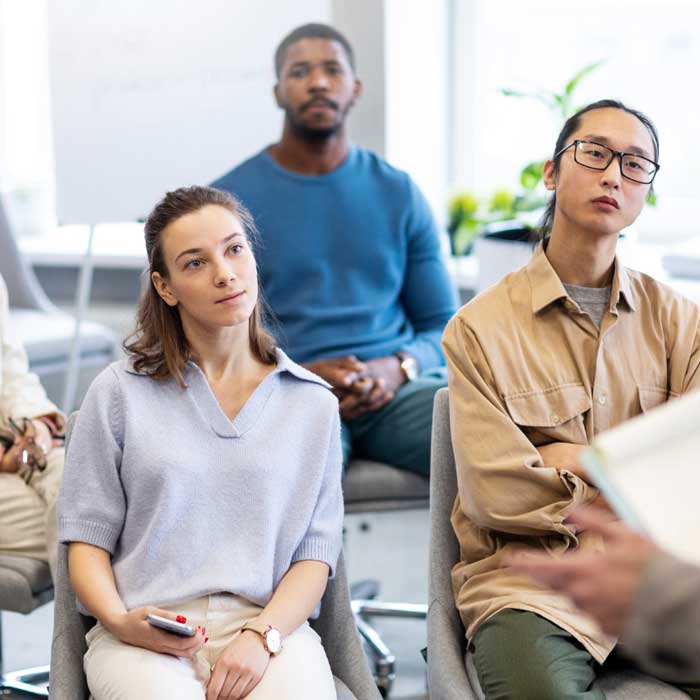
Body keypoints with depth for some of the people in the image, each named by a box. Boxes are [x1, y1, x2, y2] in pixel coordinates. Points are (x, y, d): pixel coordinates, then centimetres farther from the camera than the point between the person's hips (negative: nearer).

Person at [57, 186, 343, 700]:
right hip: (146, 636, 0)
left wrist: (263, 636, -11)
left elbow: (317, 552, 7)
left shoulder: (313, 405, 13)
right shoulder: (120, 393, 10)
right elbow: (87, 537, 8)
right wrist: (120, 620, -11)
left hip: (270, 625, 1)